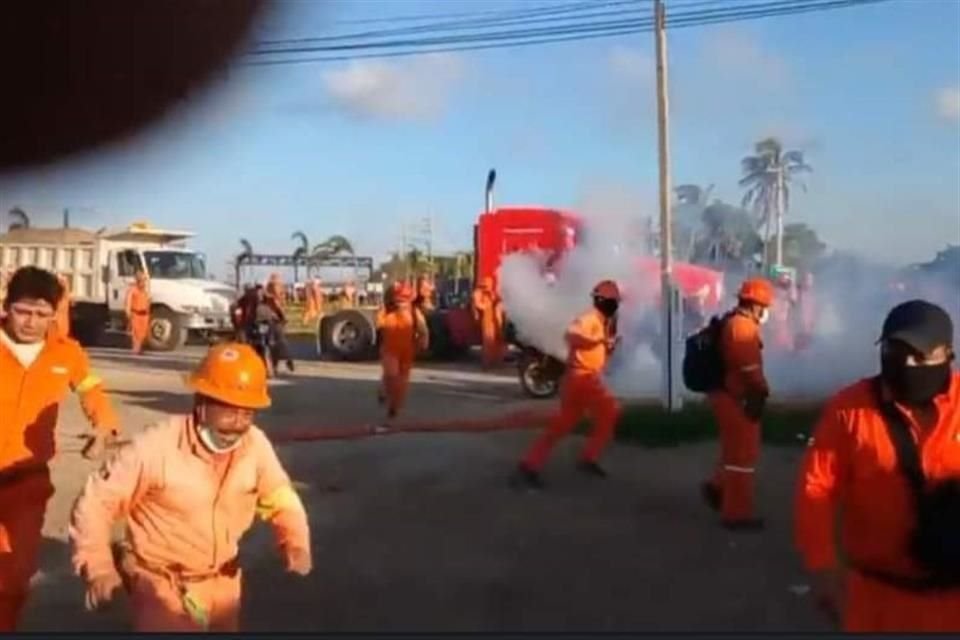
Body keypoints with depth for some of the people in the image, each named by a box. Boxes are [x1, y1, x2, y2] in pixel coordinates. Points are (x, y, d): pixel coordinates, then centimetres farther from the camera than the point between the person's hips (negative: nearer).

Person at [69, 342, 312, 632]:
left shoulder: (256, 444, -14)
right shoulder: (155, 446, -27)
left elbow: (280, 500, 1)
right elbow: (95, 502, -17)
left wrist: (296, 543, -16)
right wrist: (98, 568, -25)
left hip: (222, 581, 5)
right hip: (162, 584, -5)